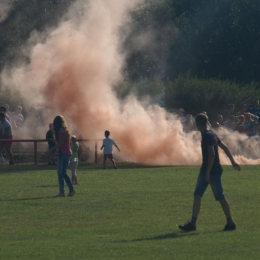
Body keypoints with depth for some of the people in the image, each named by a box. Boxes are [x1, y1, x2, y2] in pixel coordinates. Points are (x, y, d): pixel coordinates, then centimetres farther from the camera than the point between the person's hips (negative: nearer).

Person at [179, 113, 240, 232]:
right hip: (206, 170, 9)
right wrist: (233, 161, 24)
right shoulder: (211, 134, 11)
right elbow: (224, 147, 17)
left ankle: (230, 223, 10)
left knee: (220, 197, 0)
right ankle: (192, 223, -1)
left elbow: (212, 154, -25)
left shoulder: (207, 136, -18)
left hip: (213, 171, -9)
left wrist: (208, 172, -25)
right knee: (197, 195, 2)